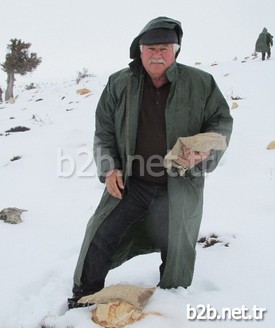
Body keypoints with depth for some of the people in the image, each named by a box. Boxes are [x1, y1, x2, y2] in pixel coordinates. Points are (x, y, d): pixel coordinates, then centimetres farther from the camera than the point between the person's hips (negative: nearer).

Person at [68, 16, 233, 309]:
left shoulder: (201, 83, -4)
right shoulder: (119, 84, 0)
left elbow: (221, 121, 5)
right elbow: (104, 131, 7)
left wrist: (206, 148, -15)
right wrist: (109, 169, -4)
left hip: (179, 187, 0)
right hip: (129, 183, 1)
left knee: (177, 252, 13)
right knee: (99, 238, 0)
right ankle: (83, 299, 22)